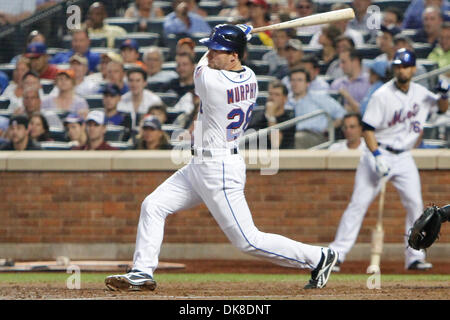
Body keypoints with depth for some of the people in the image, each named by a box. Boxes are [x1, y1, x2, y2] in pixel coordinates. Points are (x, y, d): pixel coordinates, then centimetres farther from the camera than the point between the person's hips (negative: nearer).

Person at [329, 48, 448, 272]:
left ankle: (414, 257, 3)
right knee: (359, 203, -9)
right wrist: (377, 156, -24)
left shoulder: (420, 94, 4)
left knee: (415, 204, -5)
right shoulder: (382, 95, -11)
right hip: (379, 153, -4)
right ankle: (336, 254, -8)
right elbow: (367, 129, -12)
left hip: (404, 159, 4)